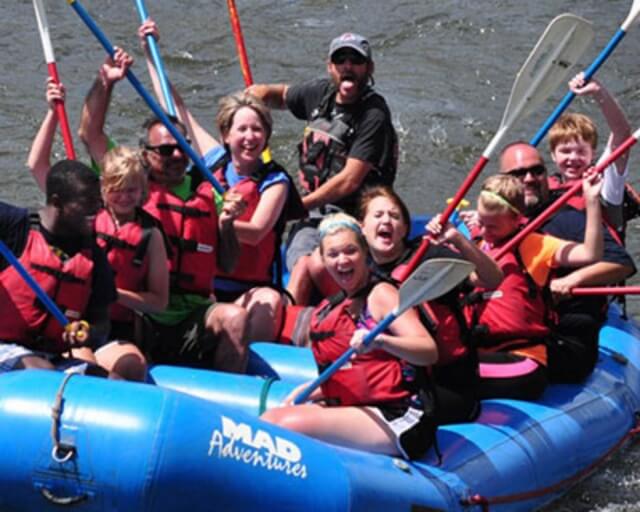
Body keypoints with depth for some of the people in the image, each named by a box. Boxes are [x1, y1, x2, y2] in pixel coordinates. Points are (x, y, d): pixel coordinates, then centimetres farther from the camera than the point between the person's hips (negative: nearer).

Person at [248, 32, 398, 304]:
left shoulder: (374, 115, -10)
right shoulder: (320, 93, 9)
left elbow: (350, 180, -15)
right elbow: (280, 94, 33)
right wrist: (259, 93, 10)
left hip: (351, 216, -4)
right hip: (312, 215, 4)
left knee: (319, 267, -33)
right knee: (303, 266, -26)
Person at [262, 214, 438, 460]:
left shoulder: (381, 294, -4)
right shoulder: (331, 310, 18)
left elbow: (429, 352, -17)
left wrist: (379, 341, -33)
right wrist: (307, 391, 9)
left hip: (399, 420, -8)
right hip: (358, 410, 8)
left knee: (291, 425, -23)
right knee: (269, 419, -5)